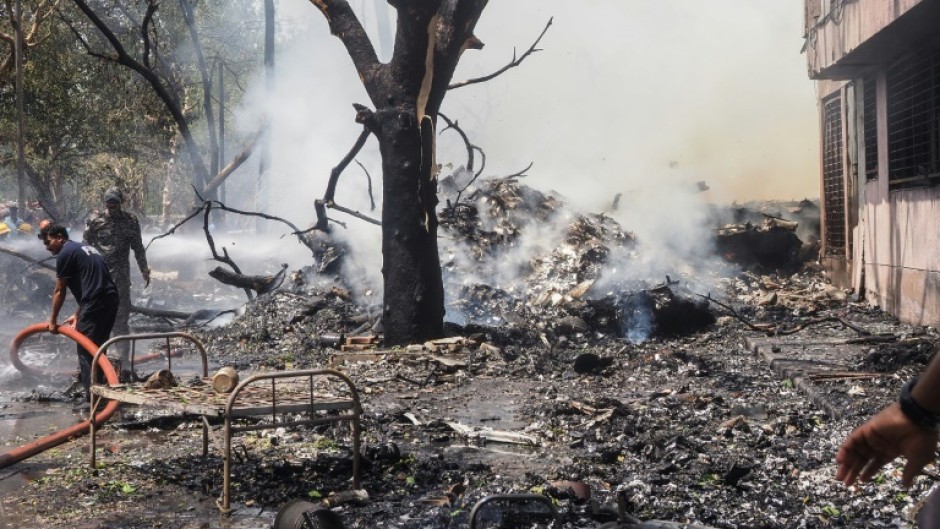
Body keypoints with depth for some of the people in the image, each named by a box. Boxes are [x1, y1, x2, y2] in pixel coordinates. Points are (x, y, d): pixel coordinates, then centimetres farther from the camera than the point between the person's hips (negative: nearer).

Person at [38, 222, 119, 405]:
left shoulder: (65, 254, -3)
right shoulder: (85, 248, 24)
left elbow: (59, 291, 0)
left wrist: (52, 320, 9)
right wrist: (78, 314, 26)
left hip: (95, 304, -9)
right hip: (111, 300, 9)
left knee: (86, 350, -1)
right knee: (98, 348, 18)